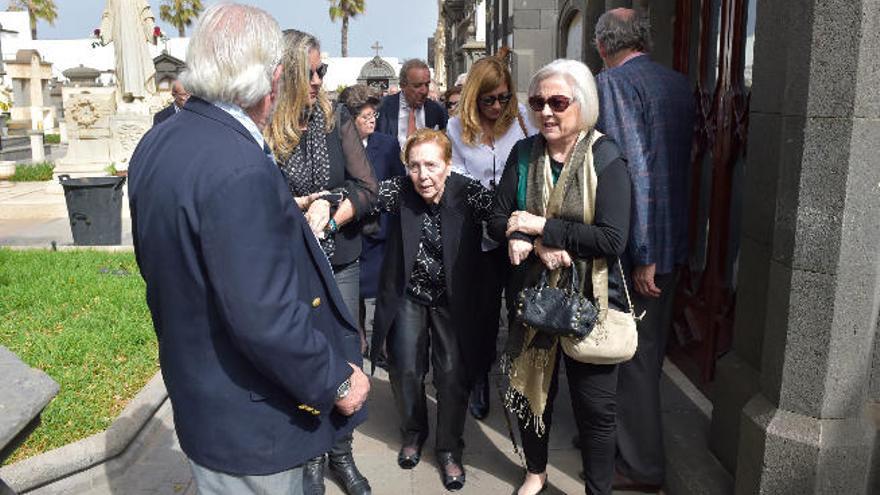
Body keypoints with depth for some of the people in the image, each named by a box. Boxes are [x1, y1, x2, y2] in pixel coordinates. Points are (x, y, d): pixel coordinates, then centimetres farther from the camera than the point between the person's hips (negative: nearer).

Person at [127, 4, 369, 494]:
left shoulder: (156, 144, 0)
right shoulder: (240, 169, -29)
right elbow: (265, 318, -30)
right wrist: (336, 381, -15)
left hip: (194, 391, 8)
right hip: (249, 421, -8)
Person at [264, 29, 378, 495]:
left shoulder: (336, 122, -1)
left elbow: (366, 189, -5)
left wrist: (327, 216, -19)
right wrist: (306, 204, -17)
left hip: (340, 264, 3)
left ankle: (341, 454, 30)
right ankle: (310, 456, 31)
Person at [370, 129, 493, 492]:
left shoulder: (469, 193, -17)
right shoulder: (400, 191, -14)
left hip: (452, 299, -1)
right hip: (408, 296, 1)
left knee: (453, 374, -1)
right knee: (405, 370, 4)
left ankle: (449, 449, 23)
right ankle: (413, 434, 34)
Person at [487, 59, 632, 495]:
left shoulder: (605, 160, -13)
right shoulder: (524, 153, 0)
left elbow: (613, 239, -22)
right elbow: (498, 221, -2)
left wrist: (541, 226, -20)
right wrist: (537, 244, -21)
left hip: (590, 300, -4)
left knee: (594, 406, 7)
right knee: (532, 389, 19)